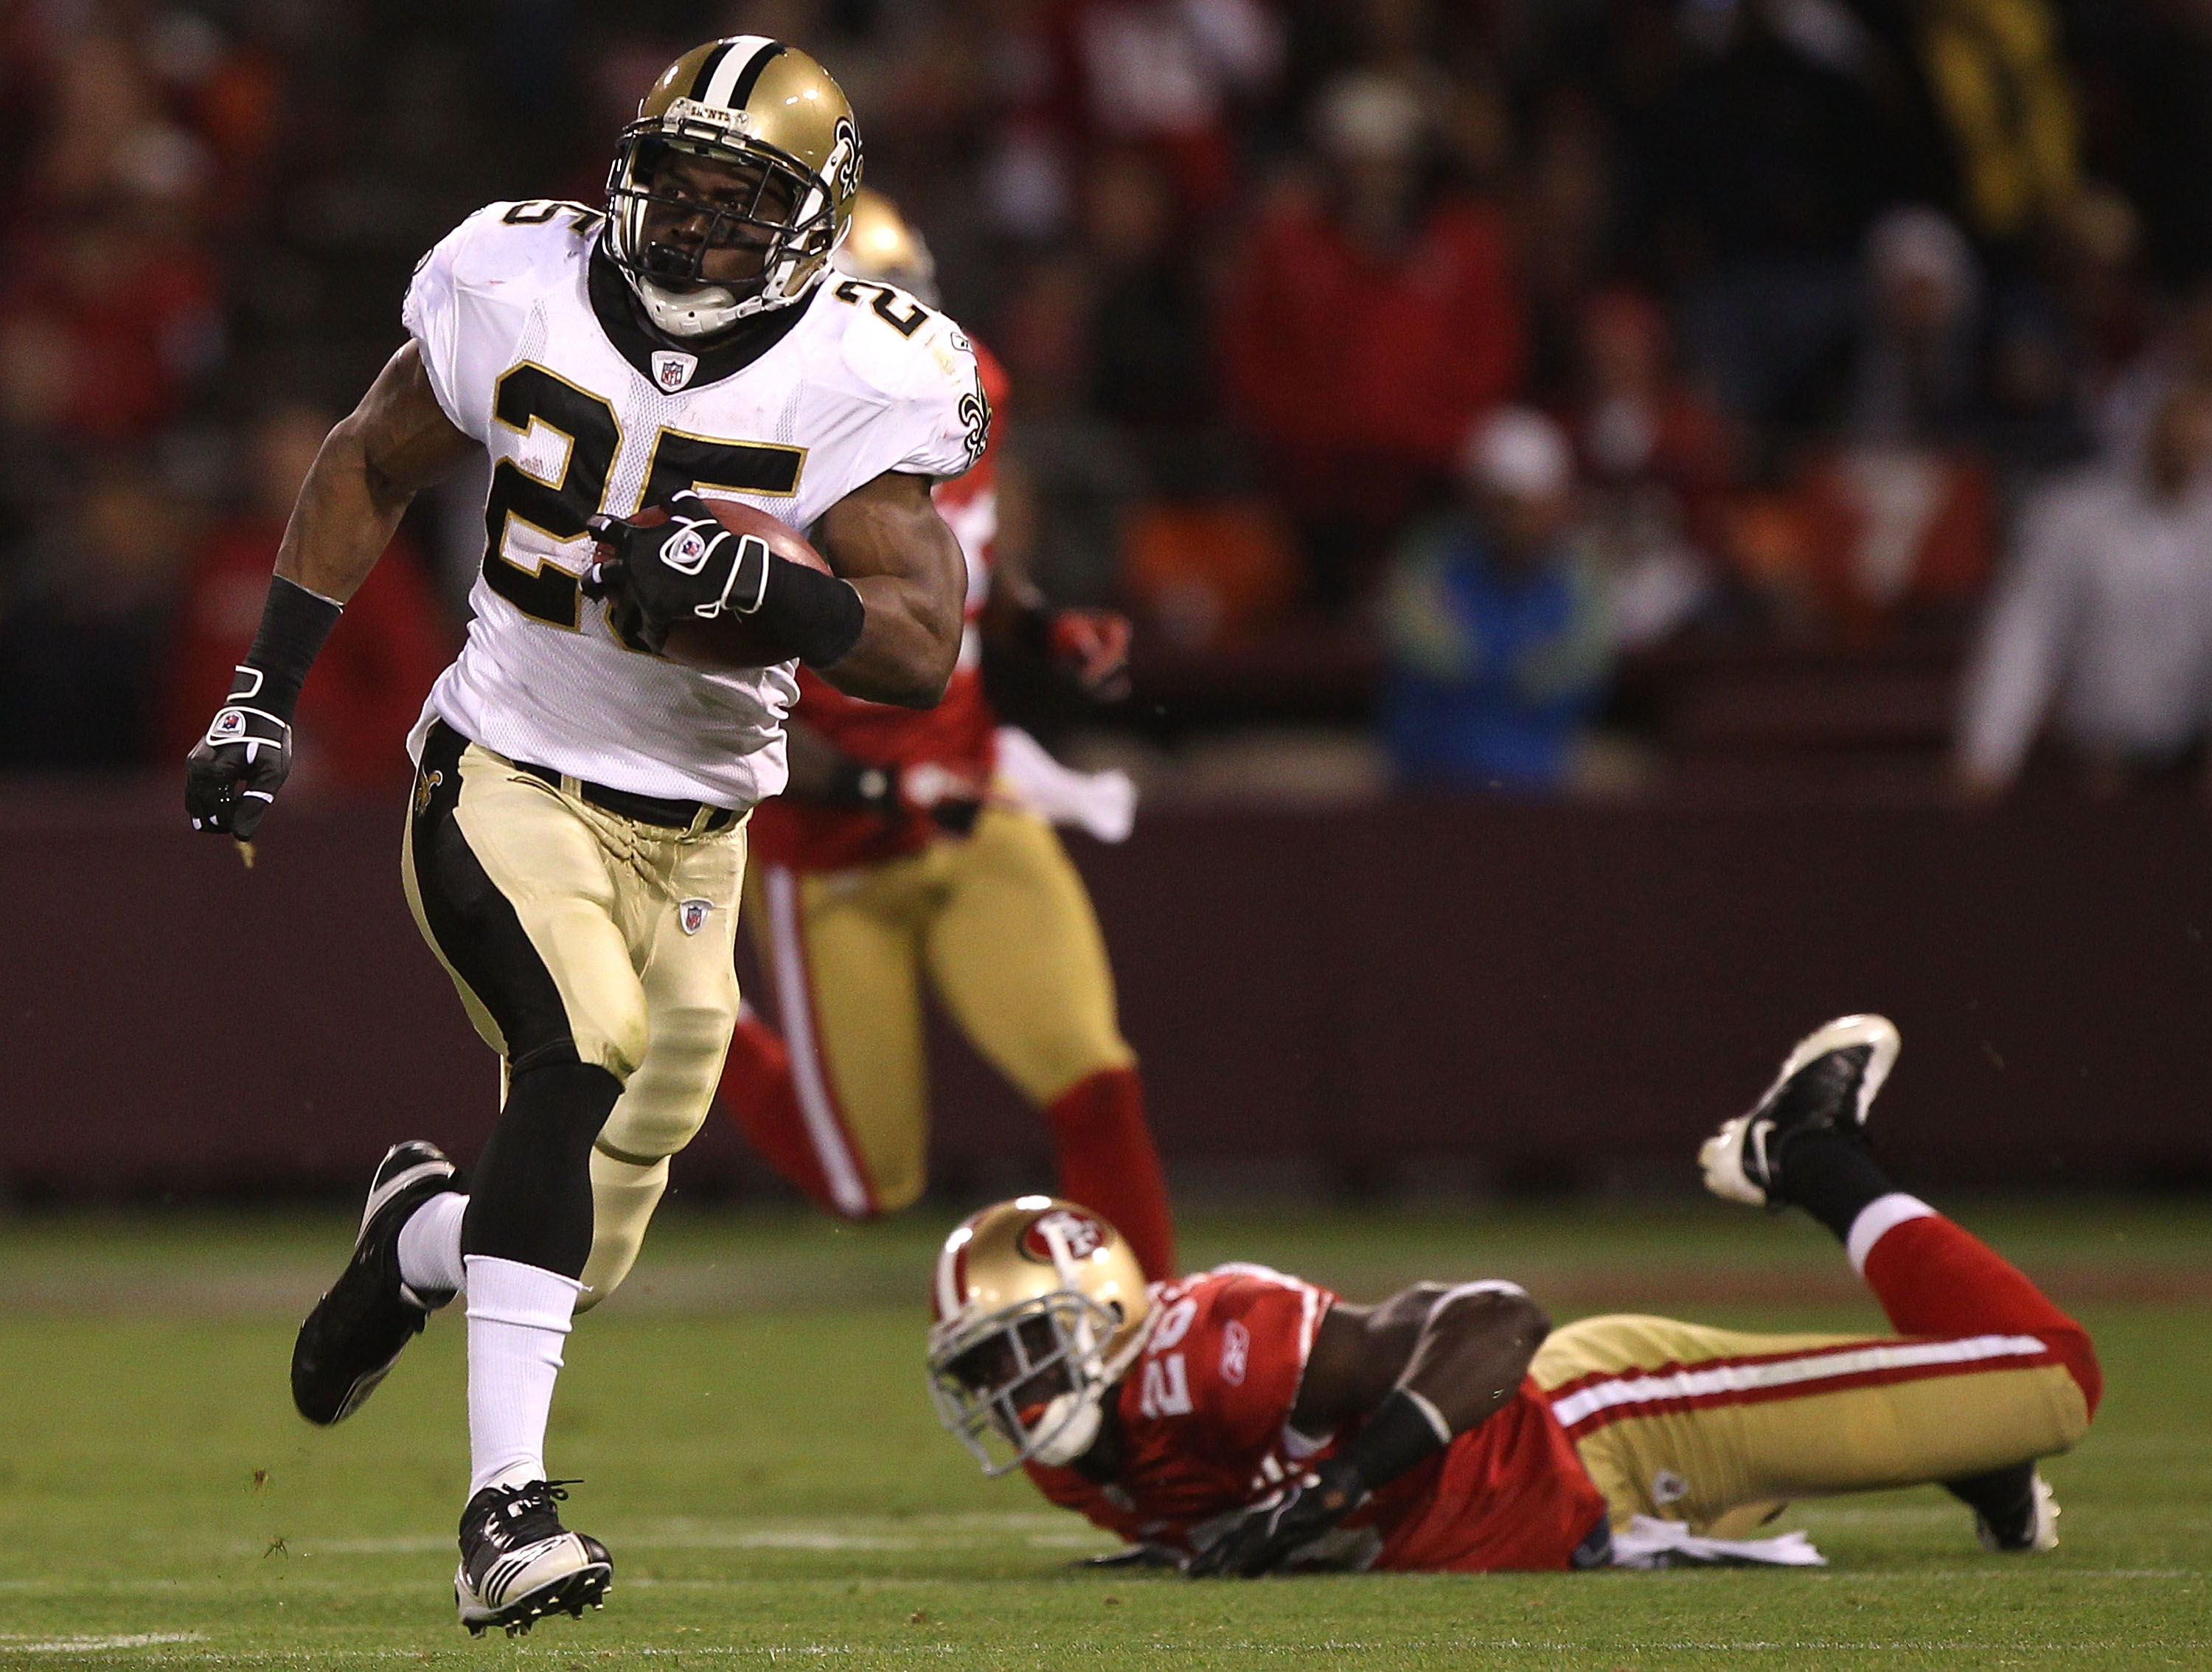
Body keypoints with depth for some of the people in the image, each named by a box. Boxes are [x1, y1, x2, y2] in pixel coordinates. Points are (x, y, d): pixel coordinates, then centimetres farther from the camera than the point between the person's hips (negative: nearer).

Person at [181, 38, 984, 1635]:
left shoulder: (857, 382, -11)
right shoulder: (520, 290, -7)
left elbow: (924, 648, -18)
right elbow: (371, 464, 10)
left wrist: (755, 584, -35)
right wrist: (268, 689, 6)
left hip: (689, 835, 2)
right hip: (504, 781, -2)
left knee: (584, 1252, 6)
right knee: (586, 1041, -32)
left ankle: (421, 1234, 44)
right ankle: (506, 1502, -35)